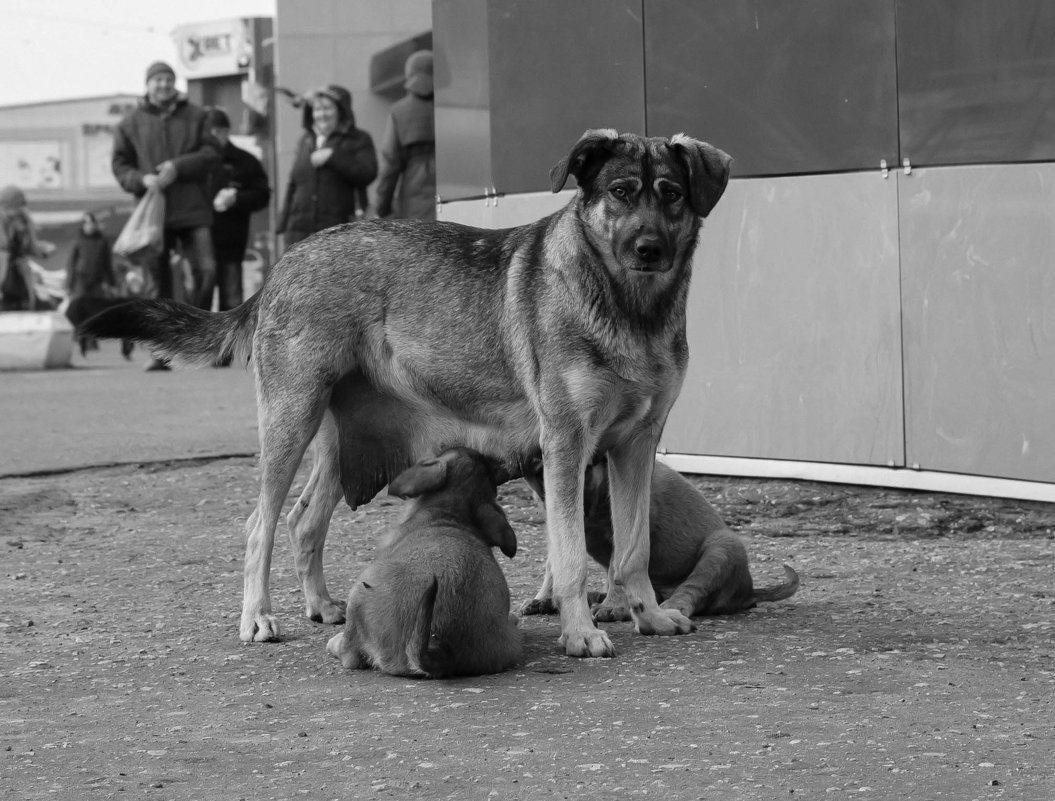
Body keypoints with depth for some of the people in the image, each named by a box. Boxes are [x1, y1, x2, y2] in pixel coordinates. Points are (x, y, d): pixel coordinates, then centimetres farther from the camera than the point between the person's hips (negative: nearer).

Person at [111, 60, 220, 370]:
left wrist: (179, 167, -14)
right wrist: (141, 179, -11)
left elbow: (212, 154, 0)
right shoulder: (131, 123, 9)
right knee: (158, 281, 2)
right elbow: (120, 165, 9)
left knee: (206, 270, -12)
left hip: (193, 209, -1)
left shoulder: (196, 116, 8)